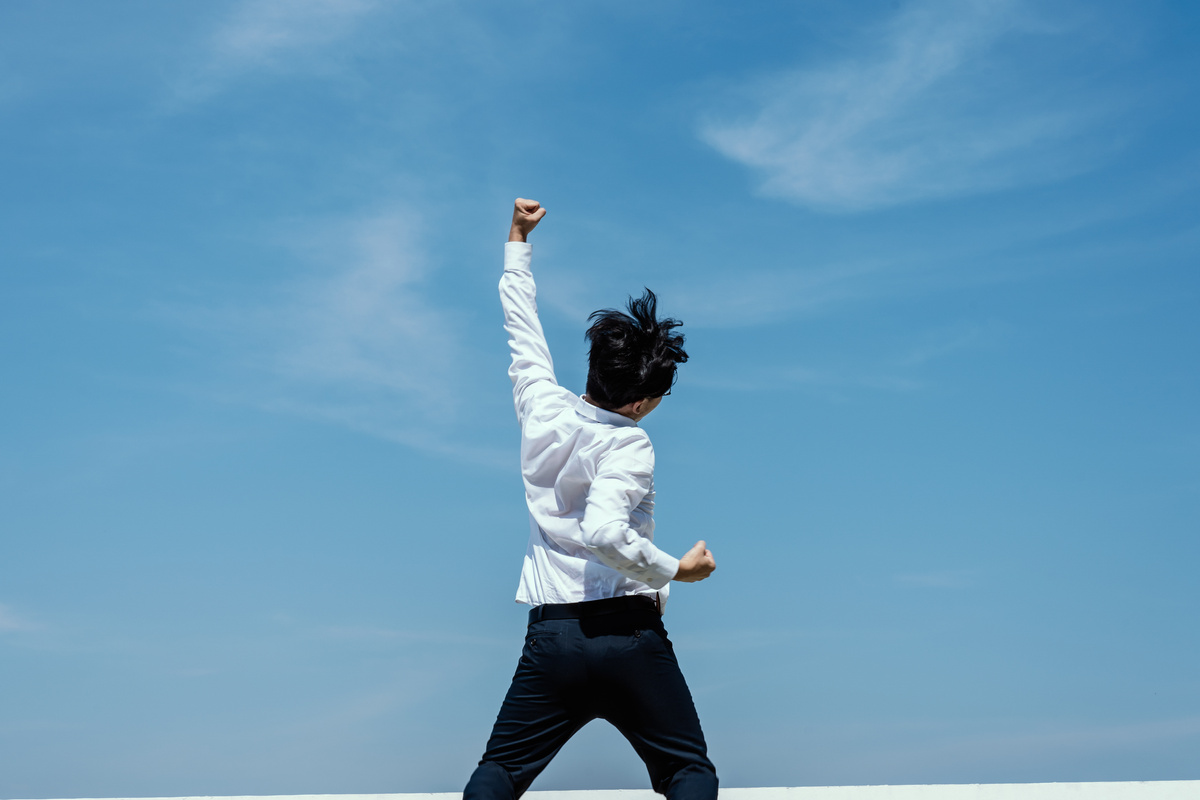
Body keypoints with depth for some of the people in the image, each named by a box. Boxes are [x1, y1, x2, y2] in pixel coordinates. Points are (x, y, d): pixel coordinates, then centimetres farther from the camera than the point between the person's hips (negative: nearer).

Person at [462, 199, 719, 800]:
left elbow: (521, 324, 20)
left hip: (550, 637, 4)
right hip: (630, 635, -4)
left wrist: (517, 239, 31)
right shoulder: (628, 446, -12)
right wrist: (675, 569, -14)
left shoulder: (543, 409, 5)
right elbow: (604, 531, -27)